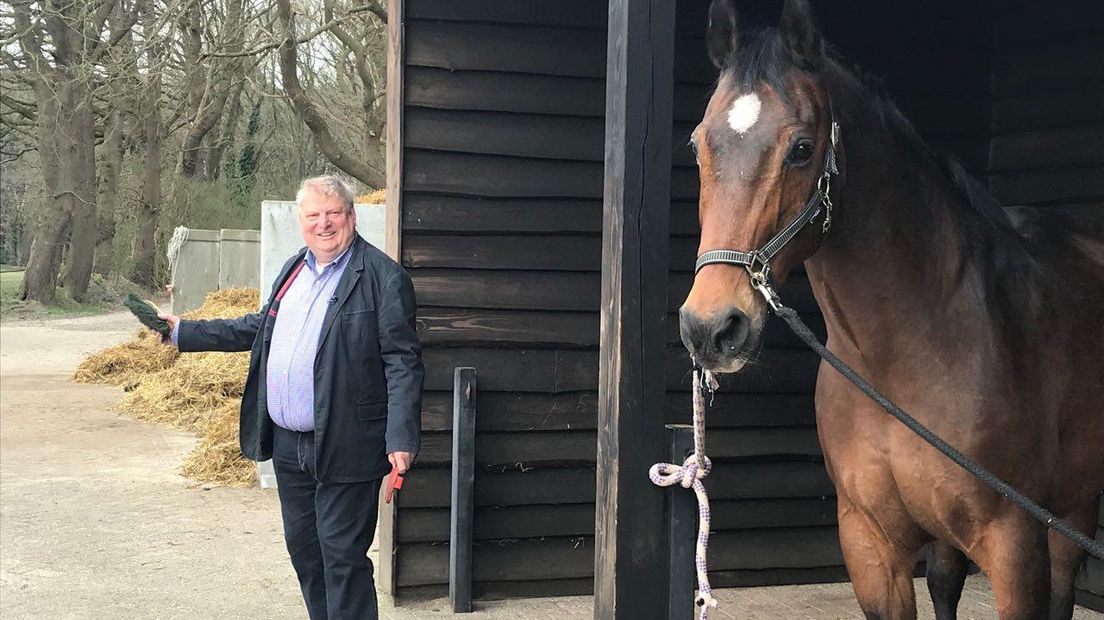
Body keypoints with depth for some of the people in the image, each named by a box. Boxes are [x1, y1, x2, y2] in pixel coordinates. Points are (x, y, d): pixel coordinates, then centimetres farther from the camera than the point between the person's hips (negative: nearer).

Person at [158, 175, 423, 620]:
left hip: (343, 449, -8)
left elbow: (403, 362, -15)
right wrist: (182, 333, 23)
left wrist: (401, 439, -22)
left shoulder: (383, 278, -11)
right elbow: (257, 328, 25)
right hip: (288, 444, 8)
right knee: (303, 550, 17)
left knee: (343, 558, -2)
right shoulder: (295, 269, 13)